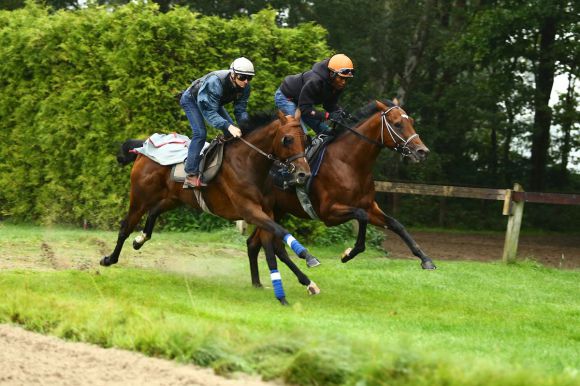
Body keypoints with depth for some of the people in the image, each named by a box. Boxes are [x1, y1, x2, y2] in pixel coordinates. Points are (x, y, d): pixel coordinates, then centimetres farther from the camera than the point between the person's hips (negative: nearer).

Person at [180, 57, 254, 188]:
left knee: (232, 131, 1)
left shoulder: (244, 87, -22)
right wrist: (228, 126, -57)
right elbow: (210, 112, -44)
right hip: (191, 99, -8)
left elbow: (240, 109, -15)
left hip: (213, 101, 8)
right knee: (200, 133, -23)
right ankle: (191, 176, -22)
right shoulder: (215, 82, -43)